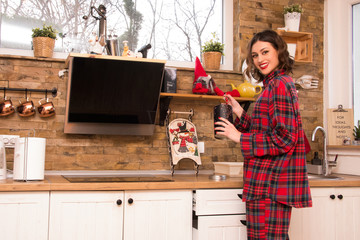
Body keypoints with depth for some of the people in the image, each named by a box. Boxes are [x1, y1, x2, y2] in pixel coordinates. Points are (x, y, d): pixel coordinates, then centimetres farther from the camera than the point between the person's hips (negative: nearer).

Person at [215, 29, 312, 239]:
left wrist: (239, 137, -13)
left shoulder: (280, 84, -12)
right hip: (270, 182, 10)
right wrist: (240, 113, 12)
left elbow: (284, 139, -19)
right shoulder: (274, 84, 19)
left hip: (271, 182, -10)